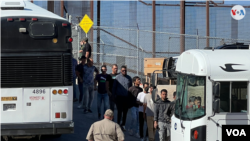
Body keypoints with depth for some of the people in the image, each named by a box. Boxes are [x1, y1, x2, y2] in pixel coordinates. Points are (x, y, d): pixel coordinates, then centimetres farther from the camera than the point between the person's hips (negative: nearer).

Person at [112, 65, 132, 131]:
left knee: (125, 111, 7)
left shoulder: (129, 78, 8)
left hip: (126, 97, 3)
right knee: (120, 110, -6)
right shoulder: (117, 77, 0)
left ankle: (123, 124, 17)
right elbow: (114, 87, 4)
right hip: (119, 96, -3)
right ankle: (118, 124, 2)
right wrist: (114, 95, -1)